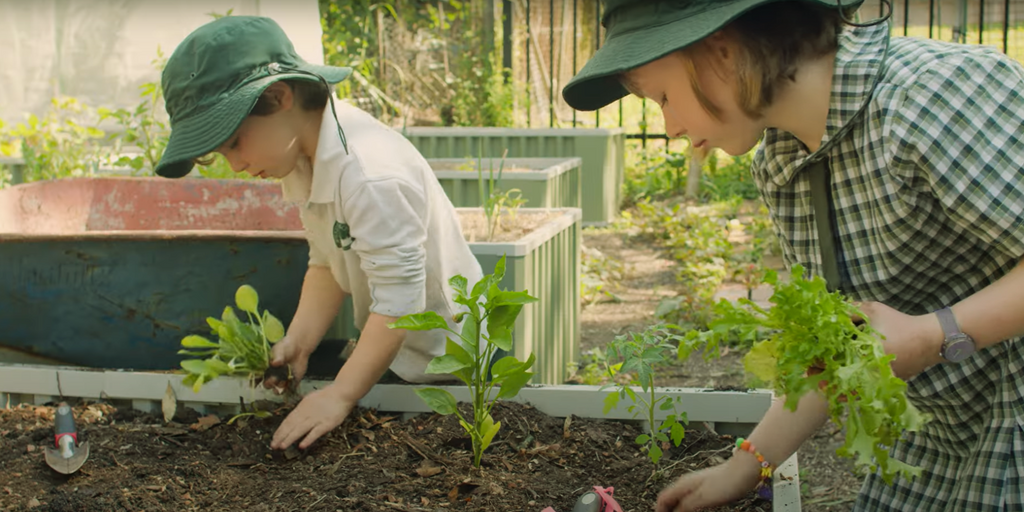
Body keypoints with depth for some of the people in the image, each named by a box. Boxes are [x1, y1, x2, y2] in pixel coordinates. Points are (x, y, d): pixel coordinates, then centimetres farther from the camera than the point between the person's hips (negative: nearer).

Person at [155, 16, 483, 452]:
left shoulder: (370, 173, -32)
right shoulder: (302, 162, 1)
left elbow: (399, 299, -33)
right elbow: (327, 265, 4)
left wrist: (339, 396, -34)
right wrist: (298, 342, -11)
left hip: (444, 358, -8)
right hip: (387, 342, 8)